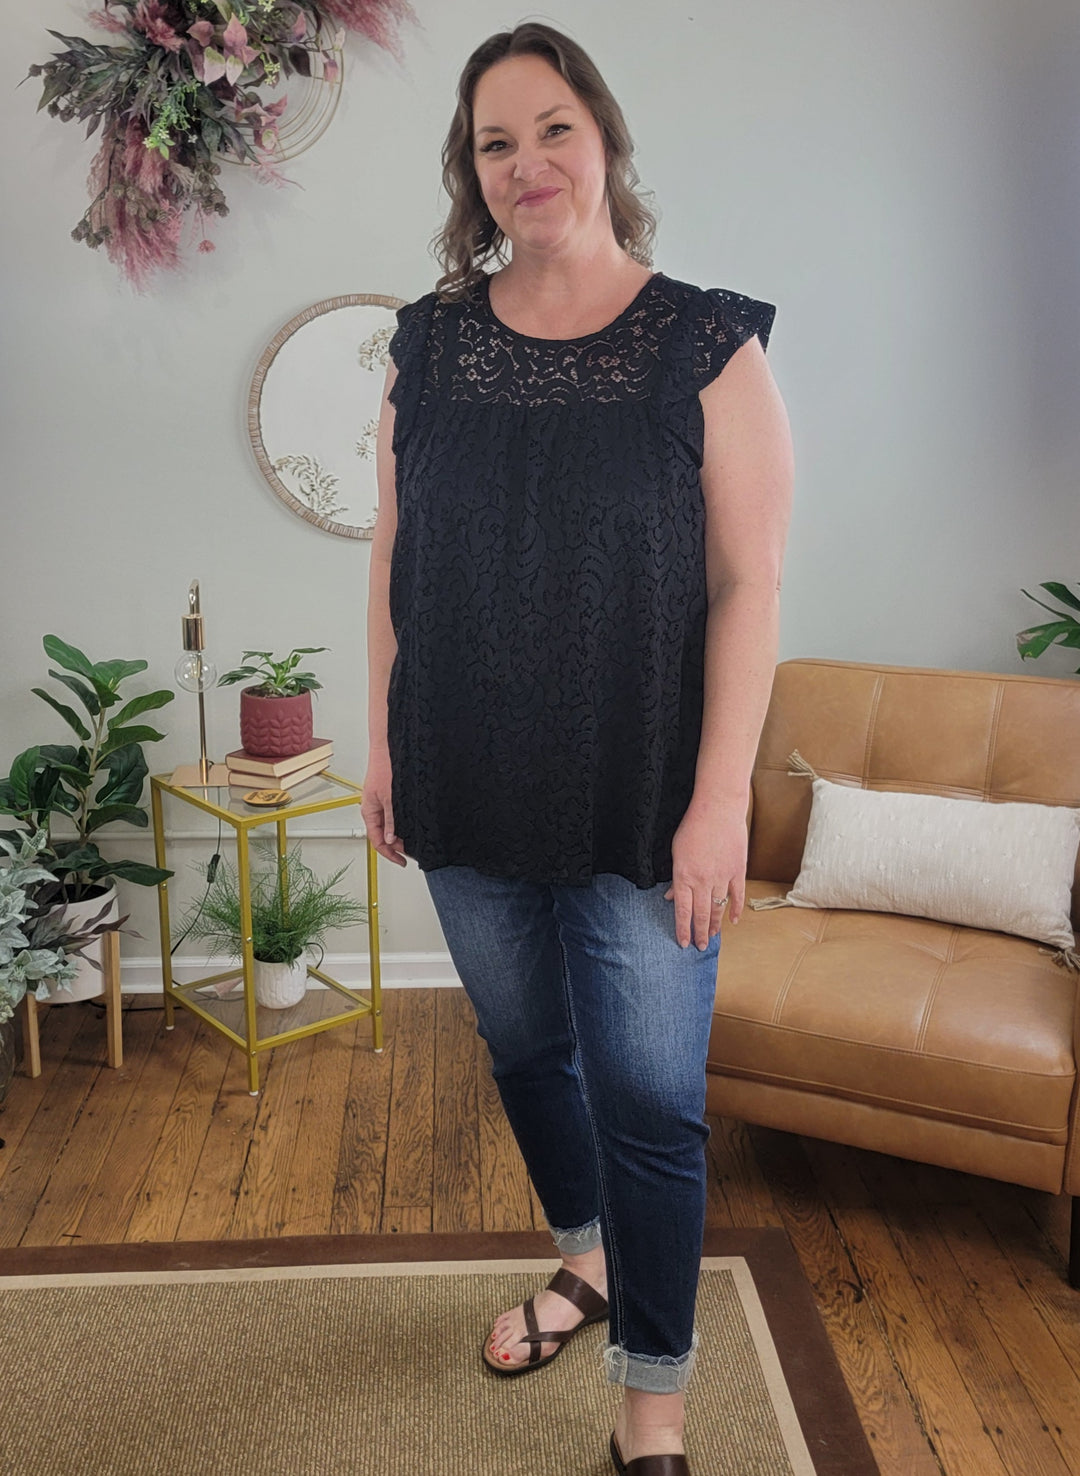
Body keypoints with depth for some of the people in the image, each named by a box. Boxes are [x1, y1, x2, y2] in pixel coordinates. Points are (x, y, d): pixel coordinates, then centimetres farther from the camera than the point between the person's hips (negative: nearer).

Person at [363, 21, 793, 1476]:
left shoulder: (706, 344, -7)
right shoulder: (429, 342, 5)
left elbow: (750, 584, -10)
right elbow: (392, 559, 9)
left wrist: (721, 800, -14)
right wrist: (382, 740, 7)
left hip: (639, 805, -4)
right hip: (468, 797, 4)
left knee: (651, 1101, 3)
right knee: (524, 1047, 20)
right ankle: (587, 1258, 49)